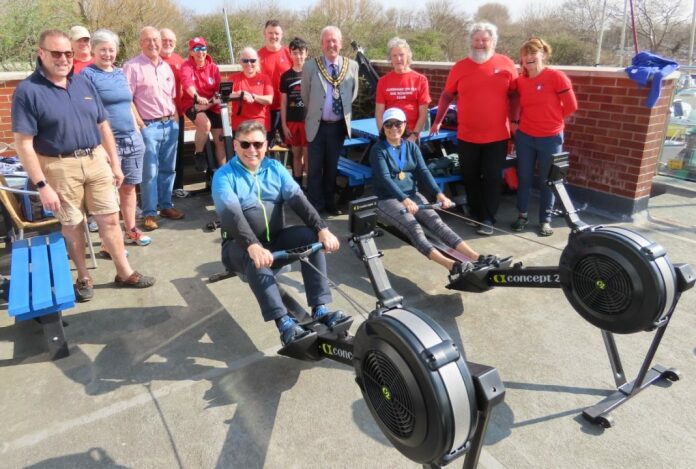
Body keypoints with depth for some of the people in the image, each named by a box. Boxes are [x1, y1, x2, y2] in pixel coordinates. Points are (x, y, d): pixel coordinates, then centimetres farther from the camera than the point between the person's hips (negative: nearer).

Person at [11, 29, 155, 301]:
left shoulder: (83, 83, 7)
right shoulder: (28, 90, -9)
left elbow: (103, 125, 12)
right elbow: (23, 143, -13)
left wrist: (115, 163, 10)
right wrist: (42, 185, -16)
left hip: (96, 160, 4)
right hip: (59, 167, -4)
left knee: (110, 219, 8)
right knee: (72, 225, 10)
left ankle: (124, 273, 21)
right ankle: (83, 277, 27)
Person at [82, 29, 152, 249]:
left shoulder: (120, 73, 15)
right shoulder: (88, 74, -5)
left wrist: (137, 132, 16)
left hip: (131, 139, 6)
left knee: (128, 187, 12)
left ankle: (131, 230, 24)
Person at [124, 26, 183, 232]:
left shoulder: (166, 67, 15)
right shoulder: (132, 66, -5)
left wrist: (176, 119, 9)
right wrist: (139, 124, -13)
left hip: (170, 124, 6)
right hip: (148, 126, -6)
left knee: (168, 169, 11)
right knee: (150, 172, -3)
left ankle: (166, 205, 22)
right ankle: (149, 213, 4)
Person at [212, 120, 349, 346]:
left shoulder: (274, 168, 5)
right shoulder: (224, 176, -8)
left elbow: (297, 198, -9)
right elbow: (231, 214, -25)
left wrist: (322, 229, -25)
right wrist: (253, 245, -43)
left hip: (276, 239, 4)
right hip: (241, 246, -4)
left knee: (309, 236, -23)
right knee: (255, 258, -37)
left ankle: (320, 309, -25)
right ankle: (285, 324, -40)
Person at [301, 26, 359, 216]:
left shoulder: (352, 66, -1)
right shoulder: (310, 66, -6)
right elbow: (305, 96, 4)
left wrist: (344, 110, 13)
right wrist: (313, 115, 11)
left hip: (339, 125, 2)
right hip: (317, 125, -2)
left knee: (332, 166, 14)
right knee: (315, 168, 4)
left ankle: (329, 202, 28)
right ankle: (315, 204, 16)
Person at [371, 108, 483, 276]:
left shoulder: (411, 146, 10)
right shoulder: (378, 149, -5)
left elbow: (423, 171, -1)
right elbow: (384, 178, -18)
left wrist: (438, 193, -18)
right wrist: (404, 199, -34)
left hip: (413, 195, 4)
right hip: (388, 199, -4)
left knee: (437, 222, -19)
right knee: (414, 228, -29)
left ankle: (476, 258, -33)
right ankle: (451, 265, -48)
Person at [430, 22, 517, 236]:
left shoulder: (506, 65, 0)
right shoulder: (460, 67, 1)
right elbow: (446, 96, 8)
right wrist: (438, 121, 6)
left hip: (497, 136, -1)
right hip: (467, 136, 1)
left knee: (492, 178, 3)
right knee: (470, 177, 11)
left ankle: (487, 219, 11)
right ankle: (475, 214, 26)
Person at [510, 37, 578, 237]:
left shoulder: (556, 77, -13)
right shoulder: (520, 81, 0)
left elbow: (571, 106, -7)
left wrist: (551, 118, 4)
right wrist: (536, 117, 4)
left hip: (550, 138, -3)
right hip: (524, 137, 4)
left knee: (546, 181, 8)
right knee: (524, 178, 11)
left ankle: (545, 220, 20)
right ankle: (522, 215, 27)